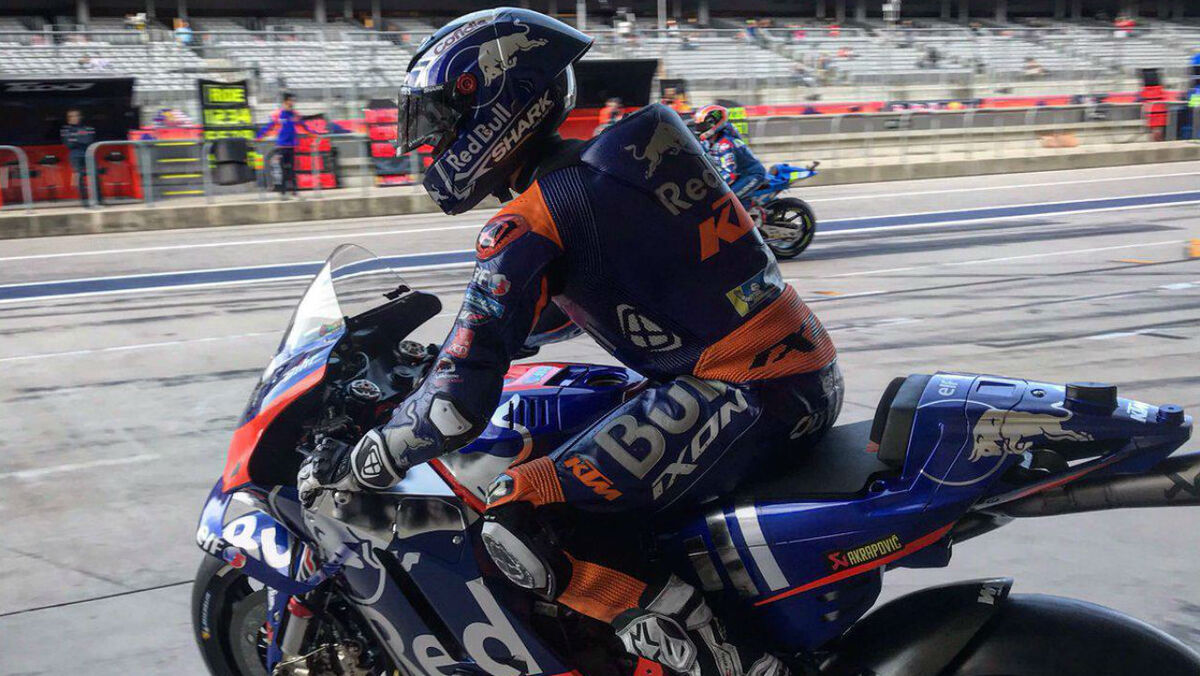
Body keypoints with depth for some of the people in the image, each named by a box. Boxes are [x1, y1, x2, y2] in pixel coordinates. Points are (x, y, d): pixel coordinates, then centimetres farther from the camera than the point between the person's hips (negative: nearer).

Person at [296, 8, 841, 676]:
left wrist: (353, 465, 0)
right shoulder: (615, 158, 16)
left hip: (745, 397, -9)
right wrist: (427, 351, 36)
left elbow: (459, 405, -16)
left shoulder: (529, 223, -11)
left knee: (521, 526, -14)